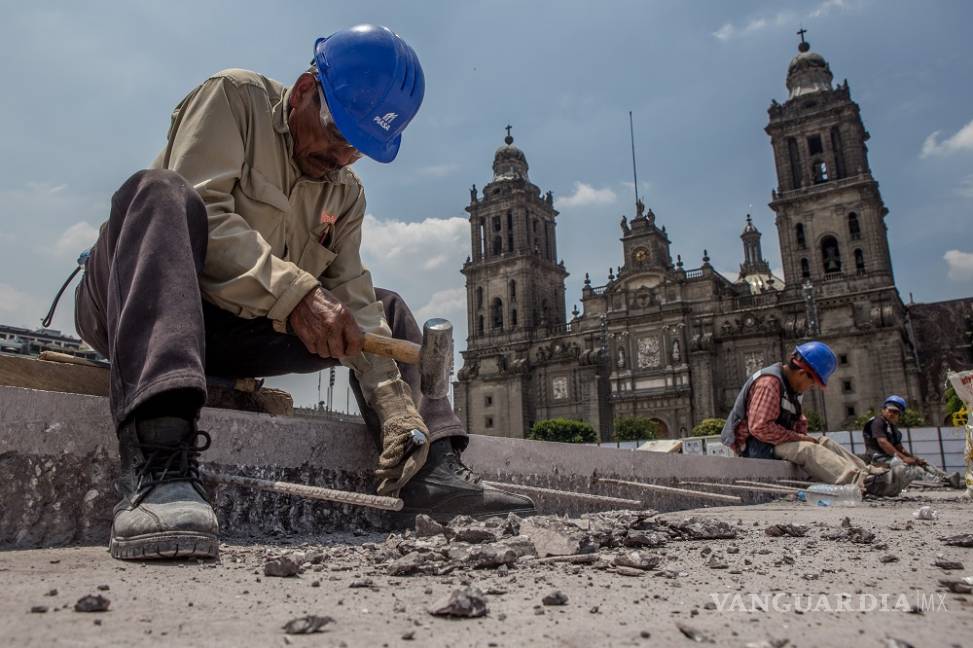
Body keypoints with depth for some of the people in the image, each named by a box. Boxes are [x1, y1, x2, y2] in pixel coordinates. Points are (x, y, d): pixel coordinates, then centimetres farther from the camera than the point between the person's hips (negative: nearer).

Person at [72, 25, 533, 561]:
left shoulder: (346, 194, 9)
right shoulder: (235, 96, -5)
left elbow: (350, 300, 0)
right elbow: (201, 207, -21)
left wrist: (396, 404, -12)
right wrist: (294, 292, -32)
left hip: (234, 336, 6)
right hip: (136, 309, -5)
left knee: (384, 310, 5)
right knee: (160, 193, -33)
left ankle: (435, 469, -10)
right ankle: (156, 461, -49)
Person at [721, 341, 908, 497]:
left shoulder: (793, 387, 14)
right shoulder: (769, 383, -19)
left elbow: (800, 422, 21)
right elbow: (760, 427, -27)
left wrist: (802, 438, -2)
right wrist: (798, 438, -19)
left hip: (780, 441, 10)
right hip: (757, 446, -10)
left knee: (824, 443, -3)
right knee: (807, 450, -27)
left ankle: (869, 472, -17)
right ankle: (862, 482, -39)